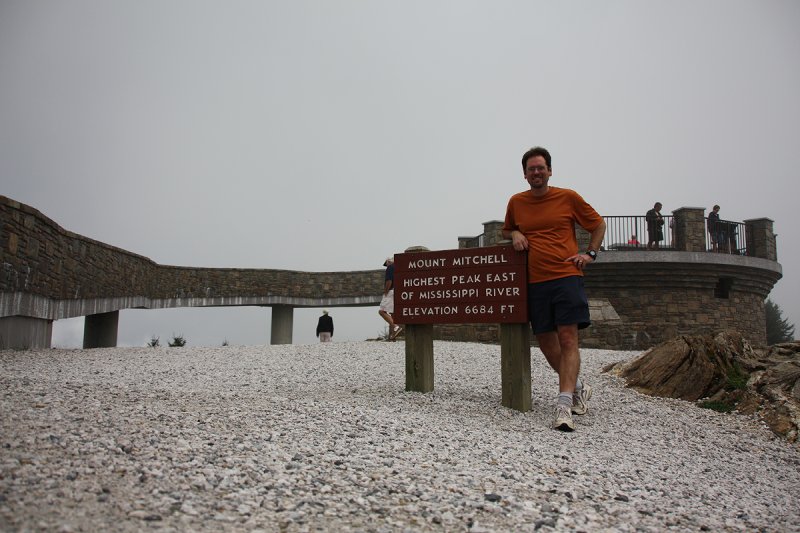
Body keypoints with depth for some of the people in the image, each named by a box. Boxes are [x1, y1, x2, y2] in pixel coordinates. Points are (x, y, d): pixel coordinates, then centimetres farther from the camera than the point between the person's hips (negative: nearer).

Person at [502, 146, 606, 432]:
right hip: (535, 282, 4)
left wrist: (590, 253, 2)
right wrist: (515, 234, 4)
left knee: (568, 339, -11)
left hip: (567, 277, -3)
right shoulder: (516, 202, 10)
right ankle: (578, 387, 31)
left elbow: (598, 223, 15)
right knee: (546, 342, 8)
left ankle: (564, 404, -11)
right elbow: (506, 231, 27)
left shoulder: (568, 197, 3)